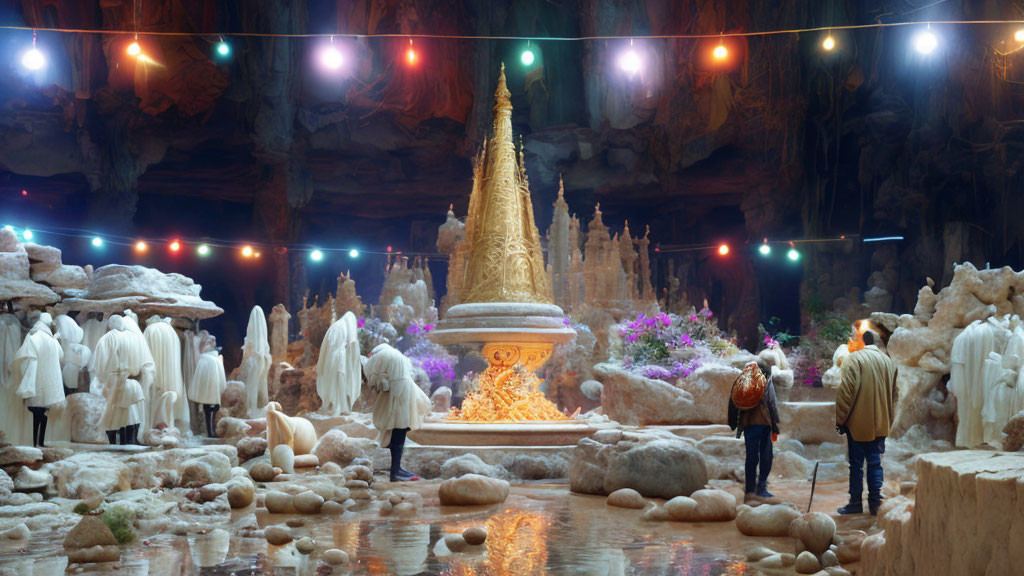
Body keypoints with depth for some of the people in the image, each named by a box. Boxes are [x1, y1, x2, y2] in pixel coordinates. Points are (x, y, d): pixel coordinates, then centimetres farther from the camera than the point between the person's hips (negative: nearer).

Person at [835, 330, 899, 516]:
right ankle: (875, 503, 9)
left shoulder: (854, 359, -11)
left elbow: (847, 390, -14)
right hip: (881, 424, 5)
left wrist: (840, 420, -8)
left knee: (856, 465, 3)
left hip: (858, 423, -5)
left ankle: (856, 503, 7)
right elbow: (894, 394, 14)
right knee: (875, 463, 11)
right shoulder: (889, 362, 8)